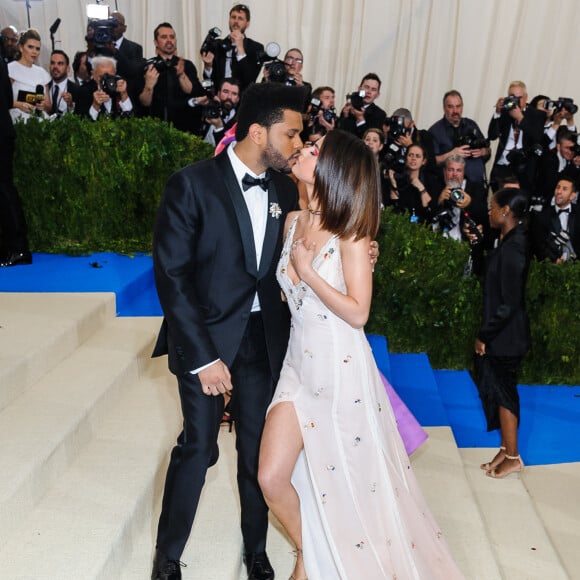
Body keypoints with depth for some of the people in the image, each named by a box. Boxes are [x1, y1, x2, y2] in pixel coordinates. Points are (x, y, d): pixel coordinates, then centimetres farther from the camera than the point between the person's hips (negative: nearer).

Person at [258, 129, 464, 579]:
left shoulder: (350, 233, -13)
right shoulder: (293, 222, 4)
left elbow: (358, 312, -17)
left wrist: (307, 271, -16)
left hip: (343, 374, -5)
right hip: (299, 367, 5)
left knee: (355, 486, 11)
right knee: (272, 477, 0)